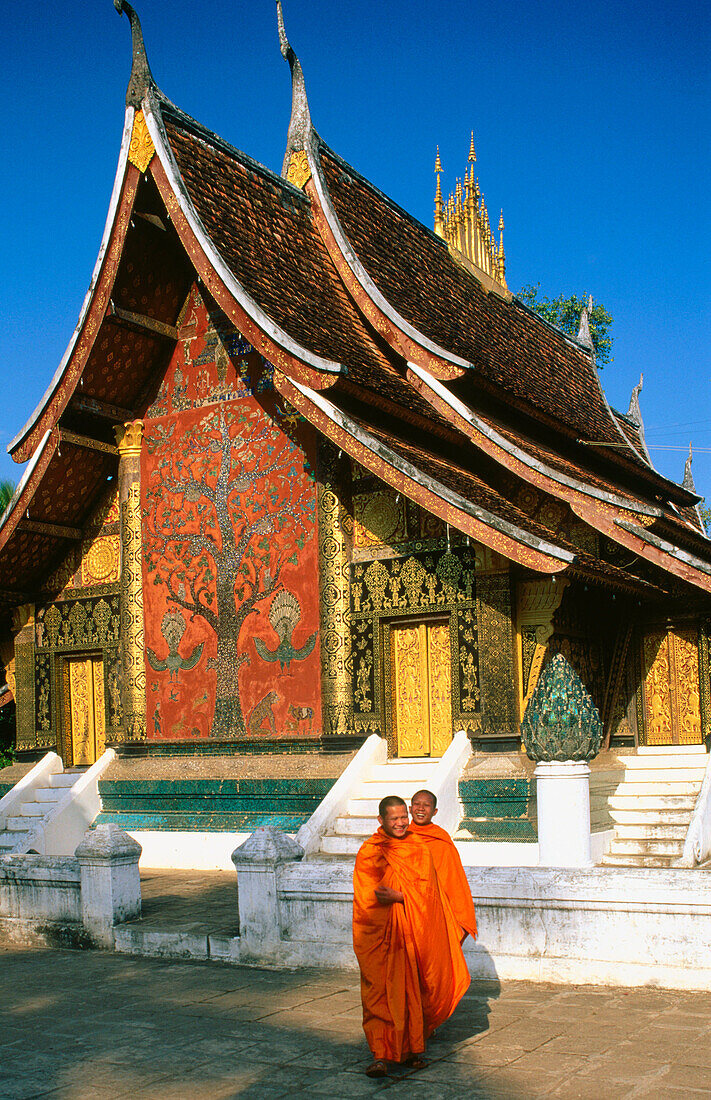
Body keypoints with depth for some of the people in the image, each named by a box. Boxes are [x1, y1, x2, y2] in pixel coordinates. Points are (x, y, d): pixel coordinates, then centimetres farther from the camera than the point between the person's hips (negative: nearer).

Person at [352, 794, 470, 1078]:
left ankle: (412, 1049, 19)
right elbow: (365, 895, -4)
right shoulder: (368, 852, 3)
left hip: (413, 934, 2)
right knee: (380, 993, -7)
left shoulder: (419, 849, 9)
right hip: (380, 935, -2)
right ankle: (380, 1056, -7)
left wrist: (398, 897, -16)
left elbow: (425, 888, 0)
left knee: (413, 991, 5)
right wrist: (407, 896, -14)